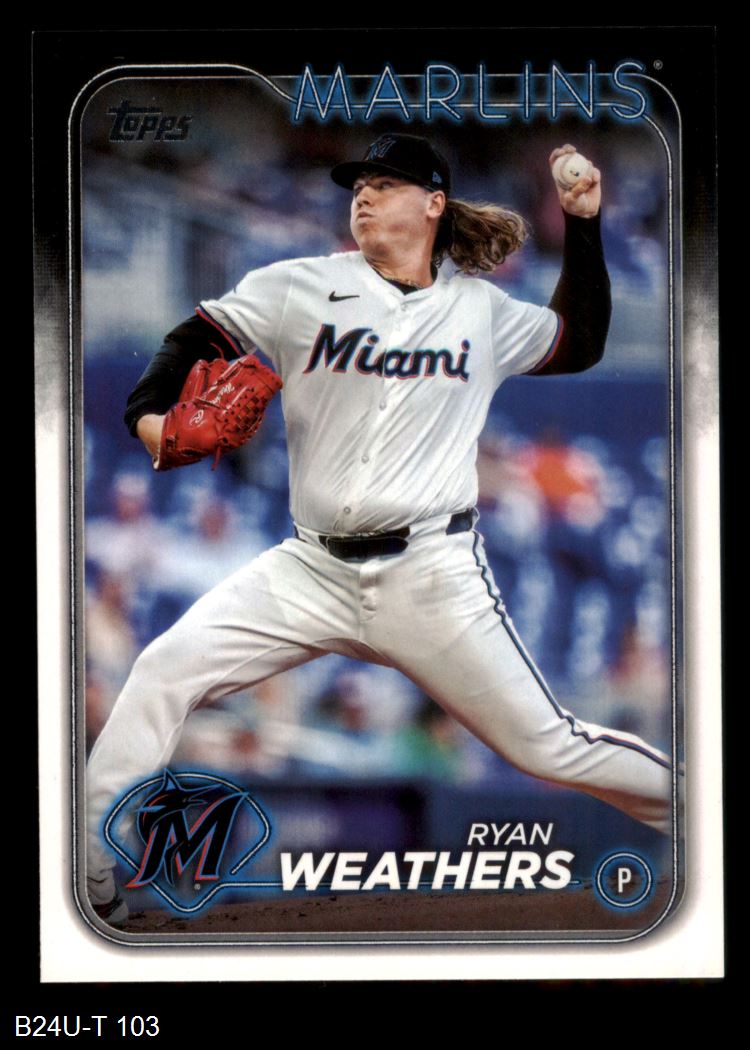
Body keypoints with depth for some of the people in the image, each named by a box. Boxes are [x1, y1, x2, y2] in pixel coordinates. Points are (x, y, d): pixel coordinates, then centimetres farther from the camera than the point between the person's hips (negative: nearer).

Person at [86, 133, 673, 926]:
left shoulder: (481, 308, 9)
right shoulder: (301, 287, 3)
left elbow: (580, 345, 21)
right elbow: (196, 339, 1)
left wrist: (582, 227, 12)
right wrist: (150, 413, -19)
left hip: (432, 578, -1)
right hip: (311, 570, 1)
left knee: (547, 747, -2)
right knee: (165, 671, -13)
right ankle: (84, 876, -6)